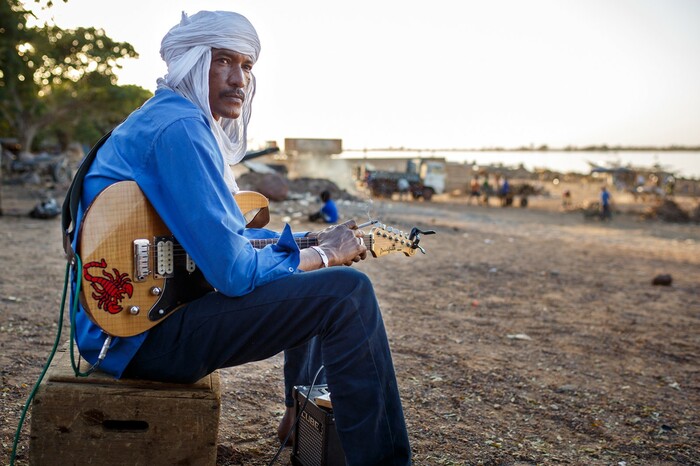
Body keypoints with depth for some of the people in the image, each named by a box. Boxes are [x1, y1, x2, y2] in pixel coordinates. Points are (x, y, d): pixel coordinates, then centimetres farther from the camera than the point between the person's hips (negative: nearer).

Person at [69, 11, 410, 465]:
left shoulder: (172, 119, 15)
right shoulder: (180, 127, -18)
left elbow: (230, 236, 22)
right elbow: (235, 270, -24)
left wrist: (313, 239, 11)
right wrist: (324, 254, -8)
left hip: (153, 302, 11)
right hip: (139, 331, -11)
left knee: (307, 285, 27)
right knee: (348, 292, -20)